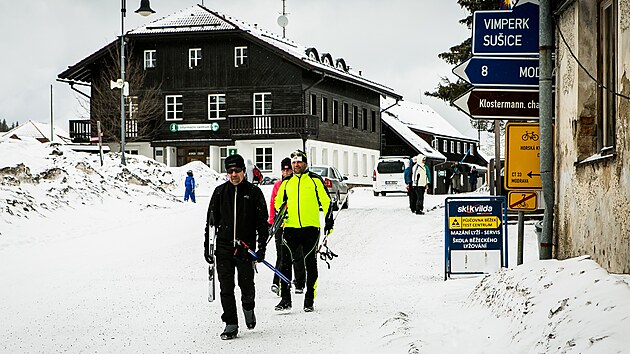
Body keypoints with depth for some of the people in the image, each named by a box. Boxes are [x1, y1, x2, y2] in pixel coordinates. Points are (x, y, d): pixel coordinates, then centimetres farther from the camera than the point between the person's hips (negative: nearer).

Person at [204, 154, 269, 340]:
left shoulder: (254, 192, 1)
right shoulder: (220, 192, 7)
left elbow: (262, 221, 2)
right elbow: (211, 221, 12)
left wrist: (262, 247, -4)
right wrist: (207, 246, 7)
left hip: (246, 247, -2)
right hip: (224, 246, 2)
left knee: (246, 285, 5)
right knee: (226, 287, -2)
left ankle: (248, 308, 36)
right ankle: (231, 324, 5)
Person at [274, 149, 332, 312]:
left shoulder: (315, 180, 3)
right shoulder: (286, 182, 12)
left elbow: (326, 201, 5)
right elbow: (278, 201, 24)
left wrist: (329, 220, -1)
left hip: (310, 227, -2)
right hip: (290, 227, 3)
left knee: (310, 264, 3)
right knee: (285, 262, -4)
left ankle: (309, 299, 10)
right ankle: (285, 299, 2)